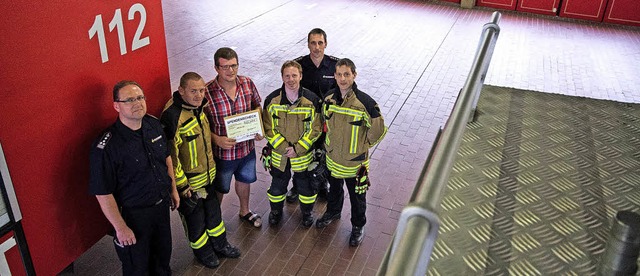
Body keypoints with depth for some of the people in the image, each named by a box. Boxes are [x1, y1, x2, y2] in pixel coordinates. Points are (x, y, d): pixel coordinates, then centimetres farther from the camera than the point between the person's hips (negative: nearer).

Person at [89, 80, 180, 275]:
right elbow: (103, 193, -22)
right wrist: (121, 228, -17)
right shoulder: (106, 147, -28)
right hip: (133, 214, -6)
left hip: (162, 205, 6)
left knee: (163, 254, 27)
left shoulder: (154, 125, -6)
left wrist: (173, 189, 13)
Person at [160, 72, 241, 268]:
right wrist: (182, 186, -21)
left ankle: (220, 245, 45)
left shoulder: (199, 106, -2)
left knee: (213, 211, 23)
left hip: (207, 176, 8)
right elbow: (169, 155, -26)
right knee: (195, 219, 15)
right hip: (188, 182, -7)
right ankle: (203, 252, 39)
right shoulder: (172, 116, -28)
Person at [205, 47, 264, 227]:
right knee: (220, 188, 18)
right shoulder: (207, 92, -23)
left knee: (244, 179, 28)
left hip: (247, 146, 4)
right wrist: (217, 140, -27)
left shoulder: (247, 83, -11)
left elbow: (257, 106, 6)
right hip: (223, 151, -4)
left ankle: (245, 211, 55)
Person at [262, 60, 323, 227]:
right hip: (279, 155, 1)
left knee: (306, 187, 15)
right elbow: (268, 128, -7)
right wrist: (283, 147, -17)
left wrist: (297, 148, -16)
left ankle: (307, 212, 43)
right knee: (277, 187, 17)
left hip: (304, 155, -1)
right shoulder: (272, 100, -10)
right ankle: (276, 212, 45)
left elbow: (315, 129, -9)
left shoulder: (312, 100, -13)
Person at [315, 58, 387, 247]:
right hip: (332, 156, 5)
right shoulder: (329, 98, -9)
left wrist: (363, 144, -4)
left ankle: (358, 226, 39)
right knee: (334, 188, 29)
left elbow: (379, 130, -14)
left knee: (357, 196, 15)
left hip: (354, 161, -4)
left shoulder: (364, 102, -25)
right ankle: (333, 212, 56)